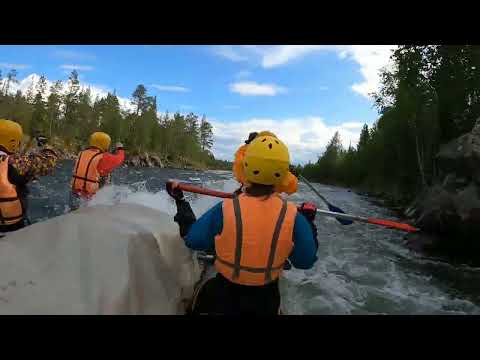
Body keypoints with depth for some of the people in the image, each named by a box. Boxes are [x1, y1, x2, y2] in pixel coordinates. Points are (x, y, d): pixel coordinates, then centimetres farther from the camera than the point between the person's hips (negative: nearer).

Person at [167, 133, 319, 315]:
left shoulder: (224, 211, -25)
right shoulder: (293, 217, -22)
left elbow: (192, 240, -7)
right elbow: (306, 262, -7)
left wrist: (179, 200, 3)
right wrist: (309, 222, 4)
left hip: (223, 296, -1)